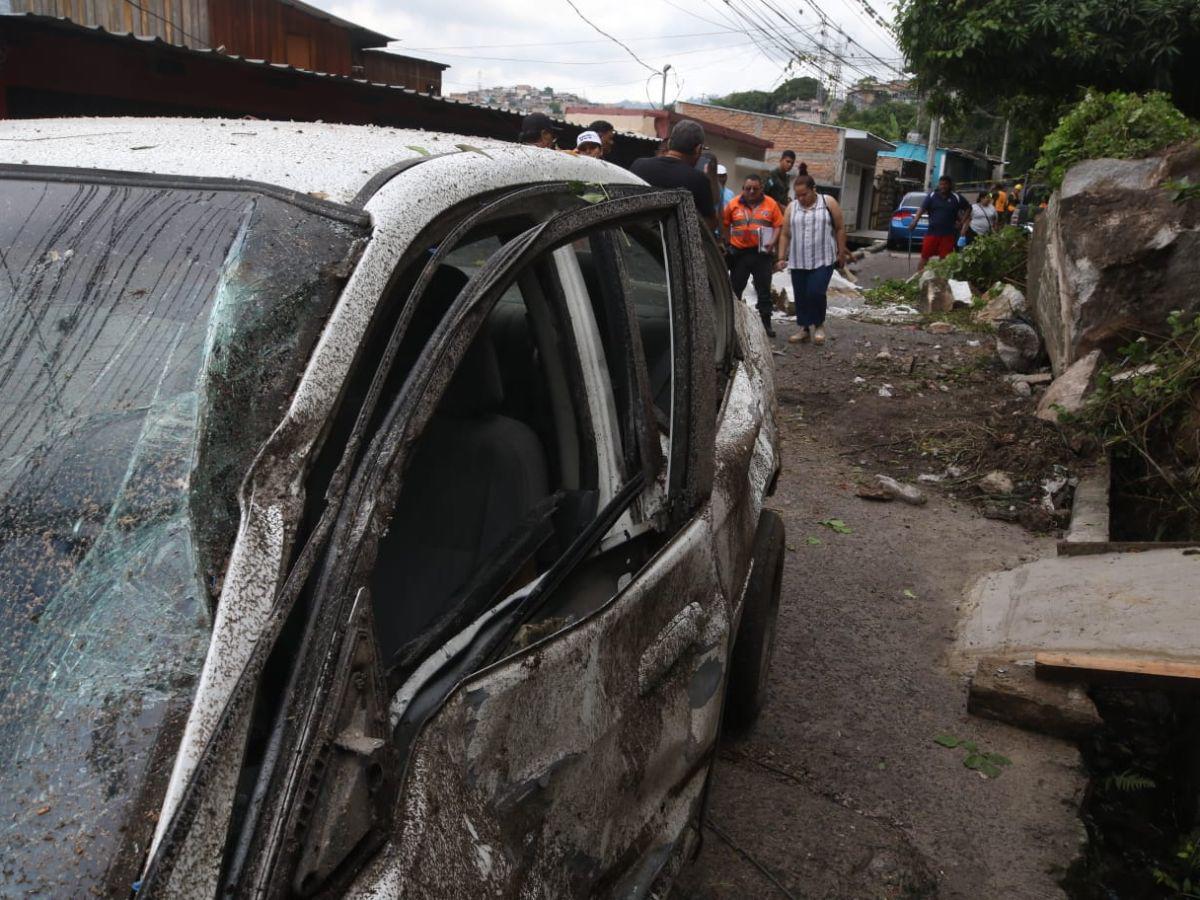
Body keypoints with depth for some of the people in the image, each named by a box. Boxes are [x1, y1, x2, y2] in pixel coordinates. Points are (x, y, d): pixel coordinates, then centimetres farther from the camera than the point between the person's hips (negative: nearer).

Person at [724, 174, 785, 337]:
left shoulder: (771, 204, -2)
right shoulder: (733, 204, -1)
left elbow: (778, 225, -2)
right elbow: (725, 224, 5)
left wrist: (772, 242, -15)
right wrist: (727, 242, -4)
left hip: (761, 253, -1)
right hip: (739, 253, 1)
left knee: (764, 290, 4)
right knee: (735, 288, 10)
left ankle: (766, 323, 11)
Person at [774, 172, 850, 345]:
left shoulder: (828, 203, -1)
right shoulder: (791, 207, 6)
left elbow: (840, 228, 3)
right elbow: (785, 235, 7)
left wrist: (841, 252, 1)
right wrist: (781, 258, 2)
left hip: (823, 259, -3)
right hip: (798, 261, 3)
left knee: (815, 293, -12)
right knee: (801, 296, 6)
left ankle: (819, 325, 10)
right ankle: (804, 328, 20)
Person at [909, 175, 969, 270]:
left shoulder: (956, 198, 3)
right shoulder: (932, 195, 1)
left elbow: (968, 208, 15)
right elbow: (922, 209, -8)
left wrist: (962, 222, 6)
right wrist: (915, 221, -24)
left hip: (948, 234, 1)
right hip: (932, 232, -1)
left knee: (944, 259, 4)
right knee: (925, 256, -2)